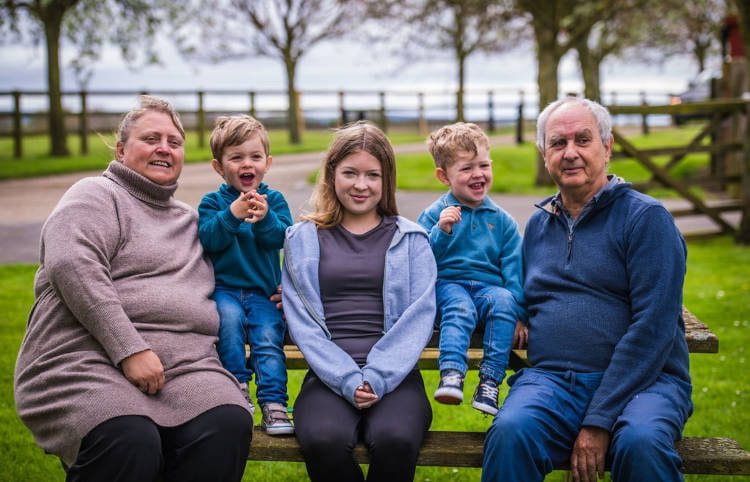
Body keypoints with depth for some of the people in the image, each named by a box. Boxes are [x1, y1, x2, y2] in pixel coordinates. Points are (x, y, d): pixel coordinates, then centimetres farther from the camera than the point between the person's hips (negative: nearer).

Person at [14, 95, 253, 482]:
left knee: (230, 425, -28)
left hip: (186, 367, 5)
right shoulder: (96, 196, 9)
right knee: (131, 443, -37)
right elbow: (73, 267, -9)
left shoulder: (192, 220, 29)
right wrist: (130, 349, -18)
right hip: (89, 360, -5)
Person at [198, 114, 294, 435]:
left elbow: (281, 237, -8)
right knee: (229, 317, -31)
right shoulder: (212, 202, 5)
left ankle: (273, 405, -18)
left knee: (269, 335, -19)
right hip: (224, 288, -1)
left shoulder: (274, 199, 8)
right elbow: (208, 239, -13)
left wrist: (264, 219, -28)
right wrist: (232, 214, -26)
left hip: (263, 291, 1)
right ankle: (237, 386, -18)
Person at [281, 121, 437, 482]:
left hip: (394, 375, 0)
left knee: (395, 439, -33)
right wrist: (348, 380, -11)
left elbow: (418, 317, 2)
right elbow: (301, 321, 3)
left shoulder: (411, 239, 13)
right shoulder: (303, 239, 13)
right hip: (329, 376, 0)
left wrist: (376, 378, -12)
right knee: (324, 440, -32)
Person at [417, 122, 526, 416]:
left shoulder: (501, 221, 14)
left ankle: (490, 382, -34)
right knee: (460, 308, -36)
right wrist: (441, 230, -17)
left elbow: (514, 271, 11)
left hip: (489, 286, 2)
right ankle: (451, 374, -51)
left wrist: (518, 313, -1)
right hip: (448, 285, -2)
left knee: (504, 300, -32)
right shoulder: (434, 214, 7)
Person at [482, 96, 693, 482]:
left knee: (641, 444, -36)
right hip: (549, 378, 3)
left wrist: (599, 421, -17)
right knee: (509, 433, -30)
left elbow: (653, 326, -10)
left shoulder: (646, 217, -1)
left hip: (641, 380, -3)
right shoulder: (538, 224, 18)